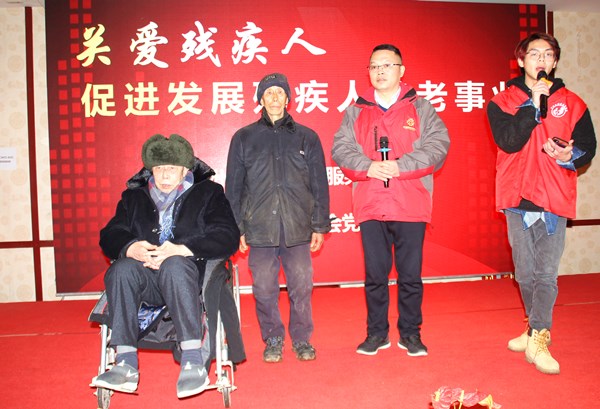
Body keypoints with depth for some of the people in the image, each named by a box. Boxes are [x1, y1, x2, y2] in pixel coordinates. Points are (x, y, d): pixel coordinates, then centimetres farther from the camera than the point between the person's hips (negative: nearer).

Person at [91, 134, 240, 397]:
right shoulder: (134, 196, 22)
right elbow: (109, 236, 11)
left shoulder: (208, 192, 12)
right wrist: (130, 248, -15)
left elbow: (227, 237, -4)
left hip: (191, 274, -3)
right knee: (121, 269, -29)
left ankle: (193, 361, -39)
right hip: (146, 282, 3)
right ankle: (126, 364, -30)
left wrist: (181, 249, -19)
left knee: (174, 265, -36)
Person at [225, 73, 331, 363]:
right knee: (264, 288, 4)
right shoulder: (244, 138, 9)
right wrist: (237, 228, 3)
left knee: (302, 286, 3)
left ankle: (302, 339, 21)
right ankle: (273, 340, 22)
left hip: (298, 228, 0)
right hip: (259, 228, 0)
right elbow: (233, 187, 9)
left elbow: (320, 185, 9)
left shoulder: (306, 137, 9)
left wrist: (320, 226, 5)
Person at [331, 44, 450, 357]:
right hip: (370, 206, 2)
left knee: (410, 274, 6)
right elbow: (340, 149, 5)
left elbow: (438, 145, -3)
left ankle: (410, 333, 22)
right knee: (374, 273, 8)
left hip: (411, 205, -1)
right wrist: (368, 166, -13)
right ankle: (376, 332, 22)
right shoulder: (355, 112, 13)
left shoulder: (421, 108, 8)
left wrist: (401, 165, -14)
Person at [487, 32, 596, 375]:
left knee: (546, 273, -7)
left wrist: (569, 156, -16)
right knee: (525, 273, 10)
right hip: (517, 197, 1)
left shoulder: (572, 104, 8)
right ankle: (539, 330, 27)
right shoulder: (502, 103, 5)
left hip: (555, 199, -1)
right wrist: (534, 103, -11)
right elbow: (510, 142, -11)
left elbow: (588, 148, 6)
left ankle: (537, 339, -1)